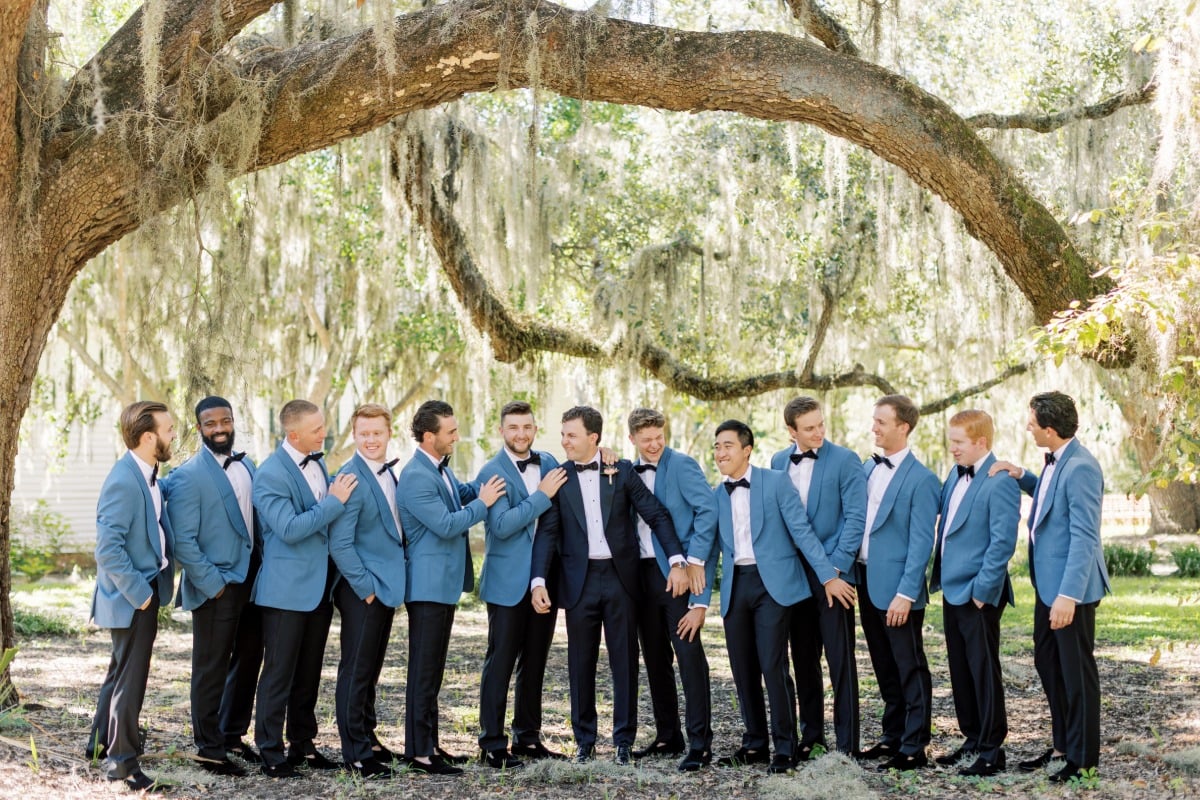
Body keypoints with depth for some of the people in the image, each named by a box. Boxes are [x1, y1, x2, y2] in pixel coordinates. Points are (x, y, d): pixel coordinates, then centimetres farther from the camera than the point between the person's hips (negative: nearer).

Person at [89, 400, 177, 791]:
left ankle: (102, 740, 37)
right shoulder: (123, 482, -24)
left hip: (145, 590, 10)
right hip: (132, 597, -10)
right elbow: (108, 549, -26)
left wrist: (156, 583, 9)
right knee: (131, 676, 0)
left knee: (121, 670, 22)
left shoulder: (147, 475, 5)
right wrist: (139, 592, -21)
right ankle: (121, 760, 12)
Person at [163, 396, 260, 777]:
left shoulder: (246, 466, 9)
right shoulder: (188, 476, -13)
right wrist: (212, 584, -17)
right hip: (216, 586, -7)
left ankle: (231, 733, 31)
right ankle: (209, 750, 13)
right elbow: (182, 541, -17)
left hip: (251, 580, 7)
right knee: (211, 669, 2)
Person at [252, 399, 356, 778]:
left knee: (309, 673, 15)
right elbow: (289, 529, -23)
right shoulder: (271, 474, -17)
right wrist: (334, 502, -21)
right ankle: (271, 752, 7)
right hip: (287, 588, -8)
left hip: (319, 585, 8)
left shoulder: (317, 460, 8)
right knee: (279, 673, -1)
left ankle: (303, 744, 24)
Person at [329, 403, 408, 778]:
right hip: (361, 591, -8)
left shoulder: (388, 474, 9)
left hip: (386, 587, 8)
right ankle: (356, 753, 9)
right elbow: (339, 544, -20)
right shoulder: (351, 479, -17)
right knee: (356, 670, 1)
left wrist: (391, 582, 11)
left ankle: (367, 736, 29)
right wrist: (366, 587, -16)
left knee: (371, 669, 18)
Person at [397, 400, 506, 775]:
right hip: (428, 585, -10)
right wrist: (482, 503, -13)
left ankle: (429, 743, 22)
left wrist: (485, 488, 7)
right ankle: (420, 754, -1)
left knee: (432, 670, 15)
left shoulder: (441, 468, 10)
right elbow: (446, 525, -23)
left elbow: (460, 493, 25)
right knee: (424, 671, -5)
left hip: (446, 582, 10)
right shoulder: (416, 477, -20)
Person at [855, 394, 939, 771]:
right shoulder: (868, 468, 11)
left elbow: (921, 542, -15)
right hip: (866, 581, 8)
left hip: (896, 589, -8)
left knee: (910, 669, 1)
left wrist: (905, 593, -19)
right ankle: (892, 736, 27)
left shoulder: (921, 479, -12)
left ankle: (914, 748, 6)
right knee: (885, 668, 17)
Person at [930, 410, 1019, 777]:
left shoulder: (1000, 482, -16)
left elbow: (1002, 542, -19)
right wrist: (939, 575, 13)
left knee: (984, 670, -1)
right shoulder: (955, 475, 11)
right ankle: (972, 739, 25)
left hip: (977, 593, -9)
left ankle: (992, 749, 8)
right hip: (952, 588, 9)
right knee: (960, 669, 15)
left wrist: (982, 589, -19)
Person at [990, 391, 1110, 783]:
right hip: (1048, 583, 10)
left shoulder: (1080, 468, -23)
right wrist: (1023, 477, 8)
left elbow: (1085, 538, -25)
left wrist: (1068, 596, -28)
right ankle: (1062, 743, 31)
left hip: (1070, 588, -10)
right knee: (1047, 662, 17)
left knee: (1076, 670, 3)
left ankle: (1083, 757, 15)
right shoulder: (1056, 461, 6)